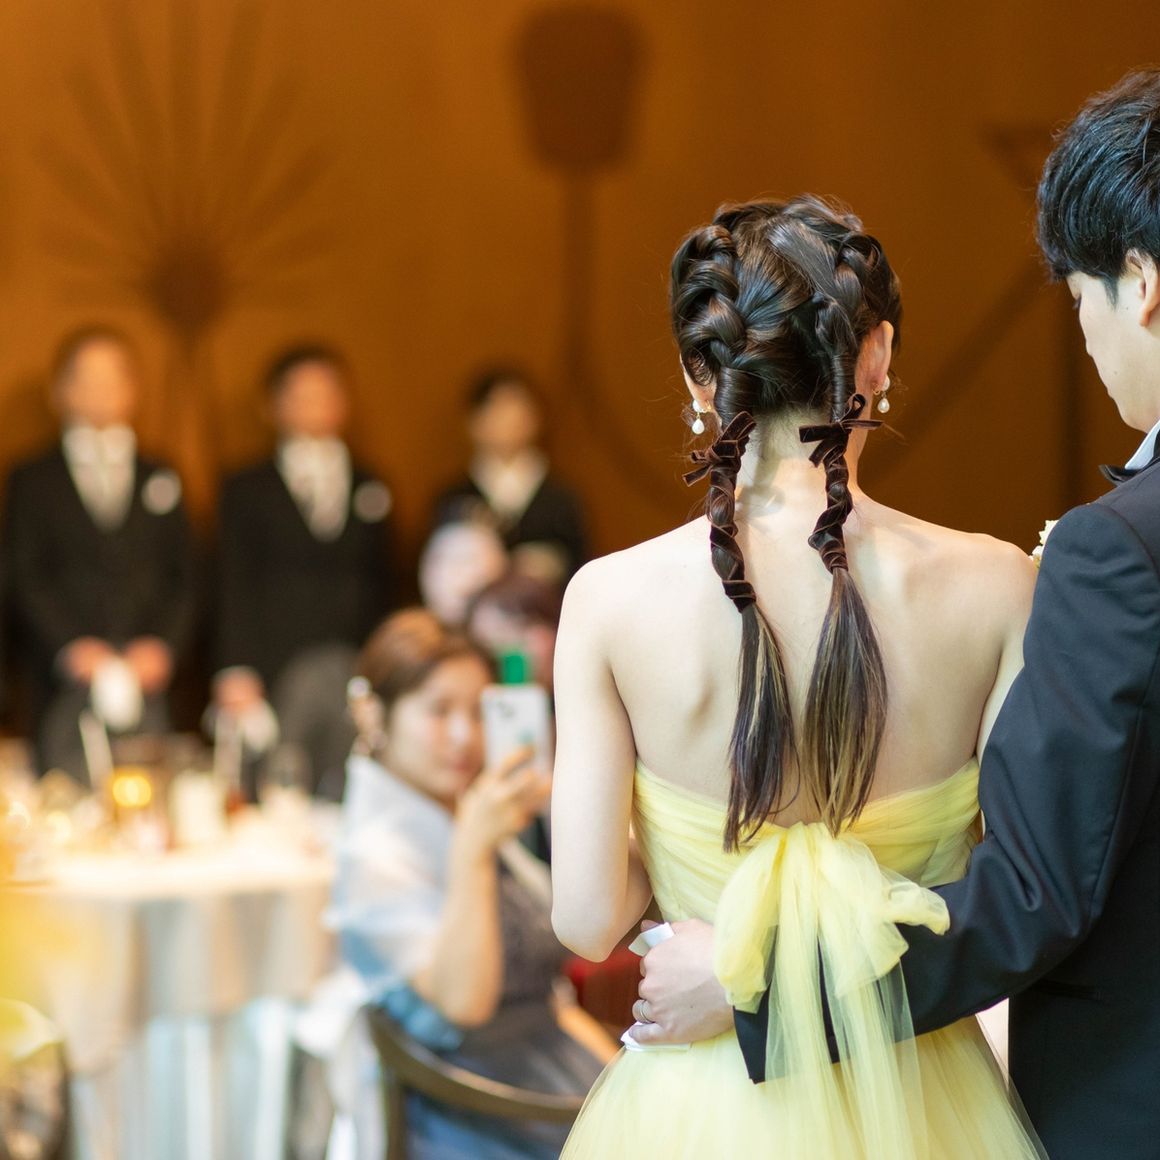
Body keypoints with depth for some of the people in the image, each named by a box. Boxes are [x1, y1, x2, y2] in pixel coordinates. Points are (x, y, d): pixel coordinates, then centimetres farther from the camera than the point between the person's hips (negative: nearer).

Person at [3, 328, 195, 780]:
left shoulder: (162, 480, 16)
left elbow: (183, 578, 12)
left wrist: (163, 645, -5)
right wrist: (71, 647, -12)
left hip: (148, 686, 2)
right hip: (65, 690, -1)